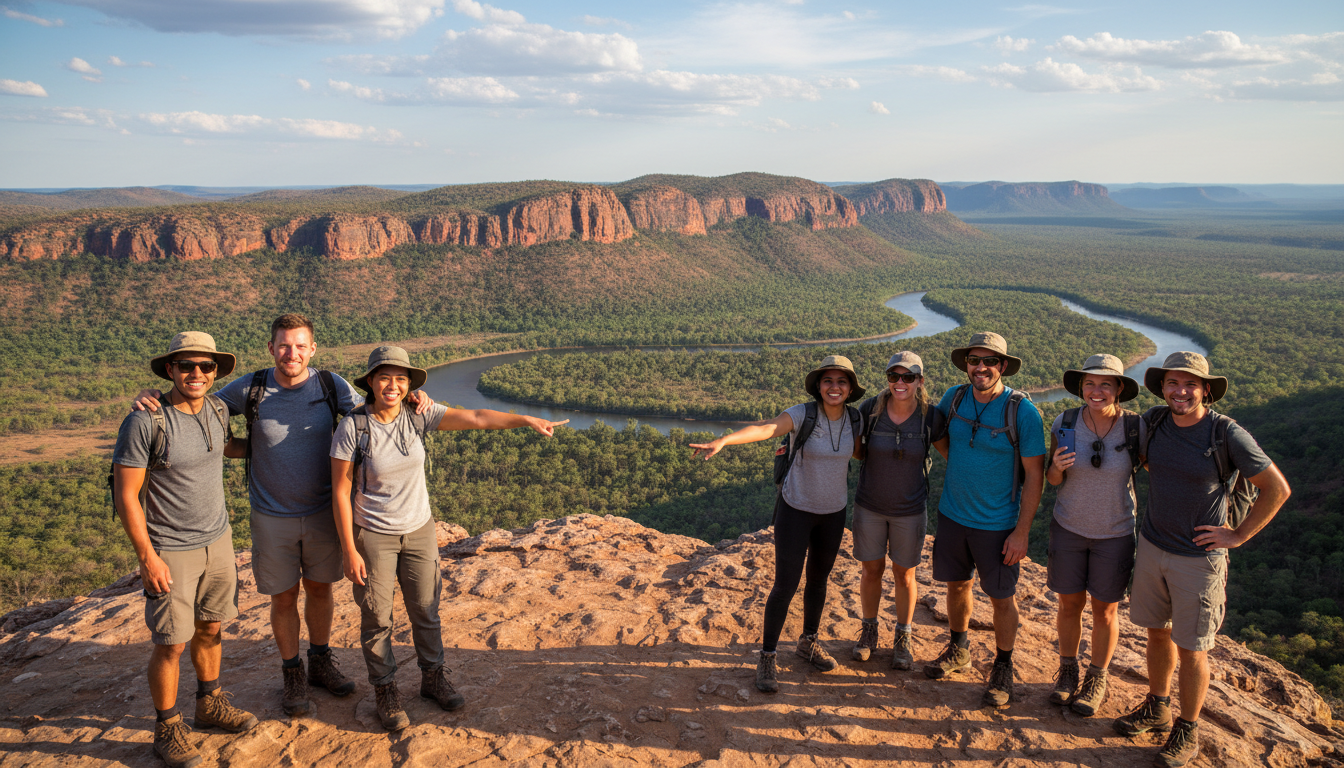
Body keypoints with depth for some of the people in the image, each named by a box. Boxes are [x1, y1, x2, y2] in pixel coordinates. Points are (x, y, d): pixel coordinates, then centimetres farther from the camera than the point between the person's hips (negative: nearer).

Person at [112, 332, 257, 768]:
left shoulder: (215, 409, 0)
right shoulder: (144, 423, -20)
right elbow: (126, 495, -16)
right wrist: (147, 557, -16)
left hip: (217, 540, 6)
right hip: (170, 551, -6)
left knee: (210, 628, 18)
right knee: (171, 644, 3)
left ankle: (210, 705, 36)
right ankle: (167, 729, 21)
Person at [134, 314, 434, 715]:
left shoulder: (331, 385, -8)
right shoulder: (249, 389, -9)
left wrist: (411, 401, -25)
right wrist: (154, 397, -16)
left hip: (323, 511, 1)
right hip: (273, 517, -1)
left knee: (320, 589, 17)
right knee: (284, 597, 10)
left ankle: (321, 663, 38)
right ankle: (292, 675, 31)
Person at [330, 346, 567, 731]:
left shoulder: (418, 416, -9)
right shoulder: (352, 428, -17)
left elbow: (475, 418, -17)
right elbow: (341, 490, -14)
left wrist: (526, 420, -27)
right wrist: (348, 551, -14)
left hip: (419, 529, 4)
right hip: (373, 536, -3)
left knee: (426, 609, 16)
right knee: (377, 617, 10)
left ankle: (432, 678, 38)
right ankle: (385, 691, 30)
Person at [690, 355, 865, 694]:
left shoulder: (854, 418, -7)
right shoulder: (802, 414, -22)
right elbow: (763, 428, -39)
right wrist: (722, 440, -57)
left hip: (833, 511, 5)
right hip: (796, 509, -4)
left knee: (819, 579, 18)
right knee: (786, 586, -4)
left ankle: (808, 642, 40)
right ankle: (767, 657, 12)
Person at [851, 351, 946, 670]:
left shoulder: (931, 417, -14)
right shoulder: (870, 410, -13)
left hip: (910, 510, 0)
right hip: (869, 506, 1)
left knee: (904, 573, 13)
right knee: (872, 570, 13)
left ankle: (904, 637, 33)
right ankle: (869, 630, 35)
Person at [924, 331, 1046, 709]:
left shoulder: (1022, 411, -17)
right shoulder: (955, 398, -4)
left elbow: (1034, 474, -13)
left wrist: (1022, 532, -15)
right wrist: (956, 459, 4)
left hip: (997, 523, -4)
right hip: (953, 514, 4)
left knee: (1002, 596, 7)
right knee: (957, 583, 18)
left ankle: (1003, 667, 28)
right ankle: (958, 649, 40)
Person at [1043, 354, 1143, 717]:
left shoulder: (1135, 427, -15)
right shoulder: (1065, 423, -12)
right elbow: (1053, 479, -2)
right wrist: (1057, 467, -24)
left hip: (1115, 533, -1)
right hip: (1068, 527, 1)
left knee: (1104, 609, 12)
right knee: (1069, 603, 13)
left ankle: (1097, 678, 33)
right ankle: (1067, 670, 35)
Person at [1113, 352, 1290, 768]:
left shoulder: (1227, 434, -19)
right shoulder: (1154, 420, -4)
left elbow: (1277, 488, -11)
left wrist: (1238, 536, -10)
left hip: (1199, 558, -5)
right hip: (1152, 546, 5)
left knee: (1190, 649, 7)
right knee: (1157, 632, 19)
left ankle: (1187, 731, 25)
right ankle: (1156, 708, 37)